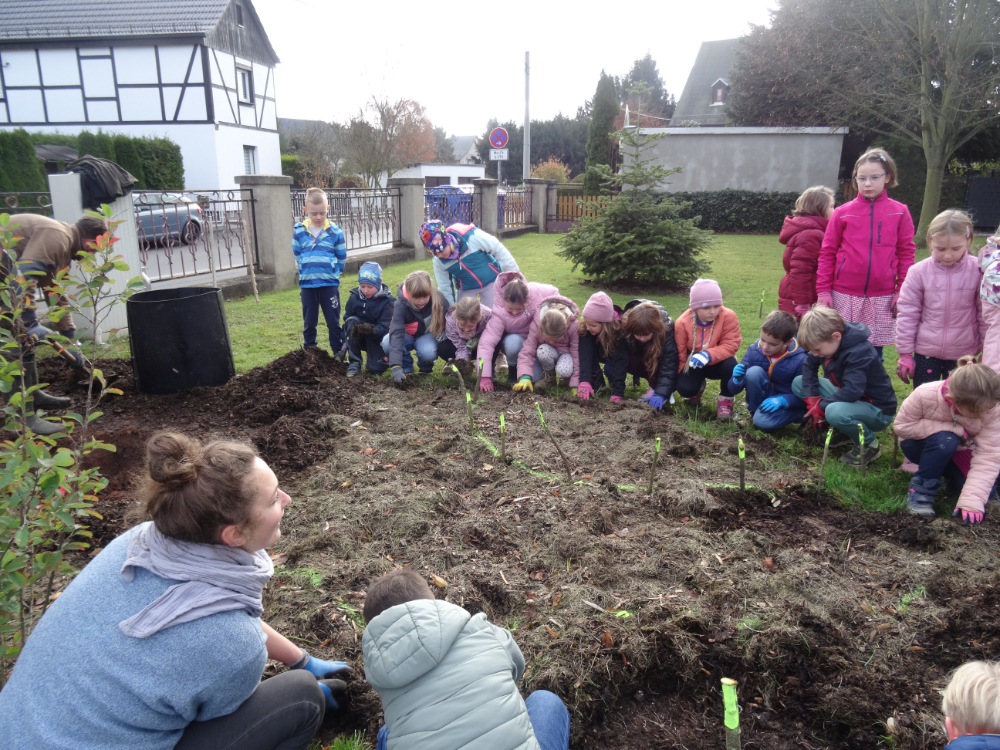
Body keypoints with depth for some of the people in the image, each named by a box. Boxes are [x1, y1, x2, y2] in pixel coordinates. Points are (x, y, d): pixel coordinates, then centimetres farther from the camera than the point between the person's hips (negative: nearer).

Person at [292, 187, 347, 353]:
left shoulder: (335, 232, -4)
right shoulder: (299, 231, 0)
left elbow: (341, 258, 4)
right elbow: (297, 256, 9)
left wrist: (332, 273, 5)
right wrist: (307, 272, 5)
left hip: (329, 284, -2)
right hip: (307, 284, 2)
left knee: (333, 321, 4)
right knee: (309, 323, 11)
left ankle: (338, 353, 13)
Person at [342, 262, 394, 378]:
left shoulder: (387, 301, -15)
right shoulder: (354, 298, -6)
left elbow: (384, 328, -22)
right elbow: (346, 322, -5)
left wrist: (371, 330, -44)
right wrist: (345, 345, -15)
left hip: (378, 339, -3)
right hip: (359, 339, 3)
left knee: (376, 368, -23)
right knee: (352, 321, -28)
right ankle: (354, 363, -20)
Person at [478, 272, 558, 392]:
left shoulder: (537, 291, -30)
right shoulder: (499, 313, -33)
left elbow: (554, 292, -7)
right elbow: (487, 342, -36)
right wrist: (485, 377, -41)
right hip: (515, 338, -1)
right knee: (513, 344, -38)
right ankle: (514, 367, -5)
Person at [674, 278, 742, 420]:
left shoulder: (728, 316, -19)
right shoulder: (683, 322, -16)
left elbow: (730, 345, -25)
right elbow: (680, 354, -9)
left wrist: (708, 355, -41)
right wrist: (681, 375, -12)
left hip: (717, 364, 0)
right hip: (694, 365, 1)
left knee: (730, 364, -35)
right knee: (685, 388, -26)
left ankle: (725, 400, -7)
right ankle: (698, 387, 16)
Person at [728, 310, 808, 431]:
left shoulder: (800, 360, -19)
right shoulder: (755, 350, -13)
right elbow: (733, 389, -8)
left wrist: (782, 400, -30)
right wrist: (738, 380, -31)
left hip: (788, 404, -3)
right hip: (762, 398, 3)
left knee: (763, 421, -35)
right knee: (754, 371, -26)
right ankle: (754, 411, -5)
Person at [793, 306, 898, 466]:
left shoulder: (859, 352, -30)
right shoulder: (828, 342, -7)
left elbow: (852, 391, -38)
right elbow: (809, 367, 2)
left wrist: (820, 407, -27)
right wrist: (811, 399, -11)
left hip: (877, 410, -8)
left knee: (835, 412, -40)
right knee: (798, 383, 0)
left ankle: (869, 445, -8)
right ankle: (840, 430, 6)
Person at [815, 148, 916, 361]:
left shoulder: (899, 213, 2)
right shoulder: (843, 213, 1)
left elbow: (906, 254, 4)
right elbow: (827, 253, 2)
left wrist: (902, 291, -1)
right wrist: (823, 290, -3)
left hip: (882, 297, 0)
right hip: (844, 296, 0)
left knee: (874, 351, 9)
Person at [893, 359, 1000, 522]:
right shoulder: (925, 395, -35)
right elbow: (902, 426, -24)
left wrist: (972, 500, -36)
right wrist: (952, 429, -32)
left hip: (957, 451, 3)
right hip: (920, 446, -3)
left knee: (985, 491, -15)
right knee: (945, 440, -35)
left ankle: (945, 472, 15)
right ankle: (921, 488, -18)